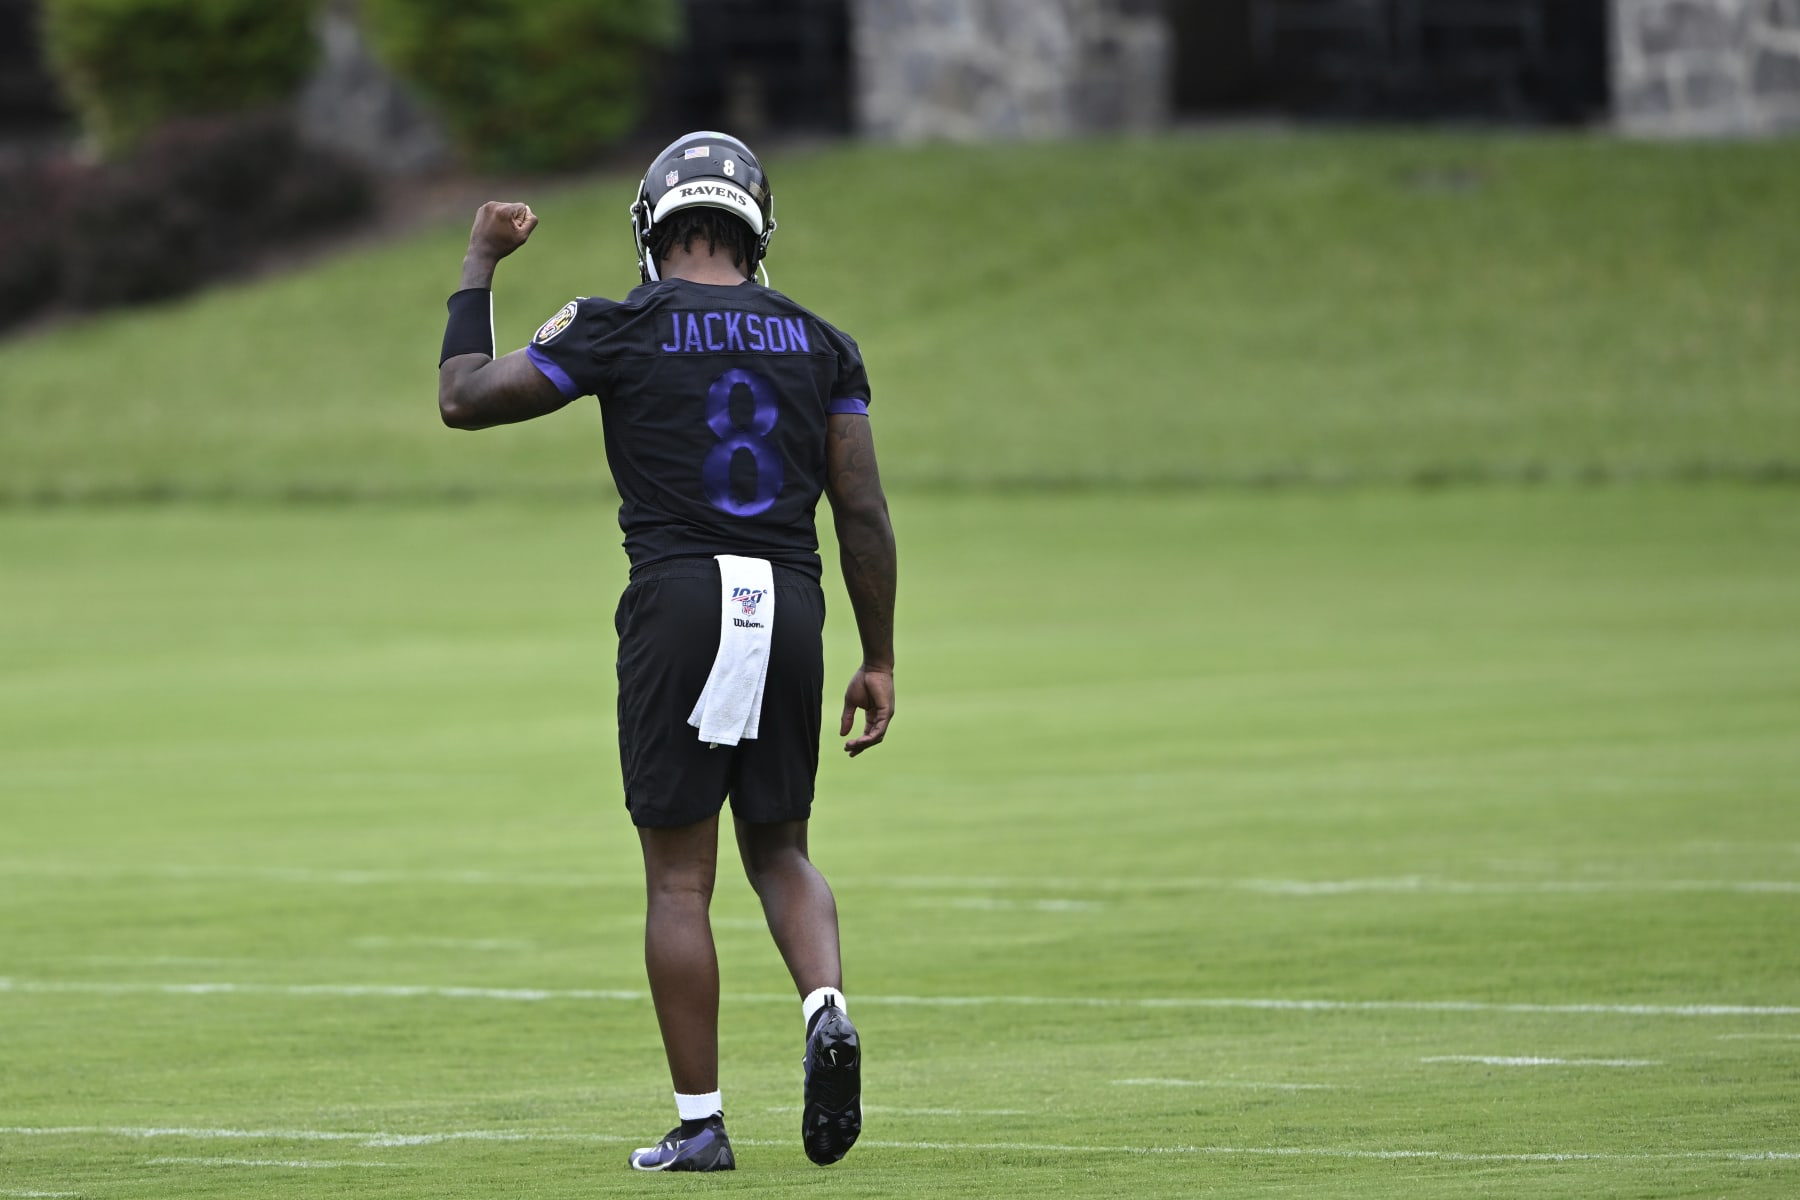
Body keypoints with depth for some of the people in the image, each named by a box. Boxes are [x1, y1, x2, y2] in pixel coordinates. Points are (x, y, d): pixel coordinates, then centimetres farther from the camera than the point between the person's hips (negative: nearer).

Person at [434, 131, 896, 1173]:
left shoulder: (622, 331, 0)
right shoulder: (819, 344, 10)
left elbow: (465, 398, 8)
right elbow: (865, 516, 7)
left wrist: (479, 265, 20)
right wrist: (879, 661, 14)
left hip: (679, 606, -3)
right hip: (790, 606, 3)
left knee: (680, 879, 4)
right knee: (779, 850, 18)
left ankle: (701, 1124, 4)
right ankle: (827, 1005, -10)